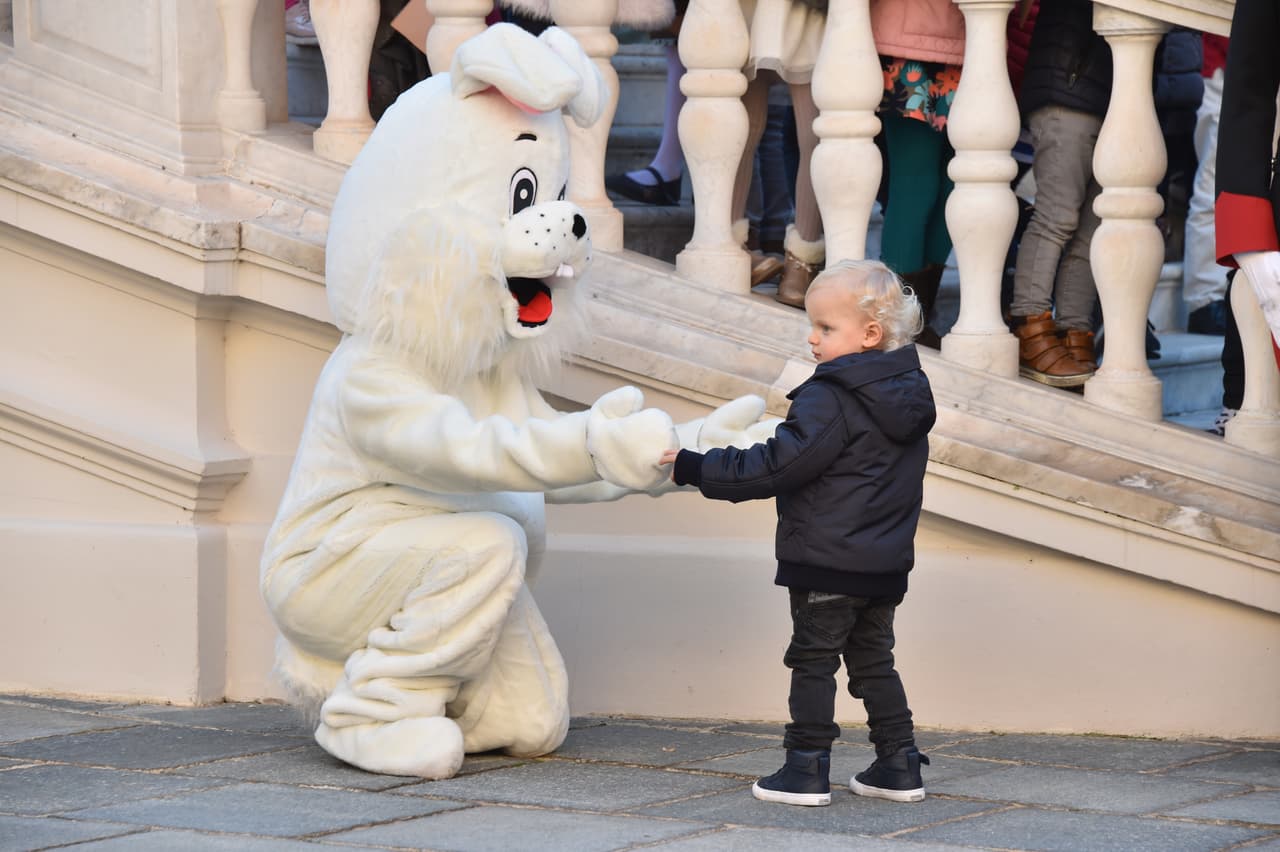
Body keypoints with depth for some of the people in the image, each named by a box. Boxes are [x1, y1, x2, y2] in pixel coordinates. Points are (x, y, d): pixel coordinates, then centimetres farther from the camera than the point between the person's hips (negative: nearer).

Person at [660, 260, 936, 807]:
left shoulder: (830, 400, -19)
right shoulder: (907, 394, 8)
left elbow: (776, 466, -21)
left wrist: (696, 469, -16)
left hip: (827, 561, -8)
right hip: (887, 563, 8)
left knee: (813, 660, 1)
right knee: (873, 661, 16)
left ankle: (807, 769, 3)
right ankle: (899, 765, 16)